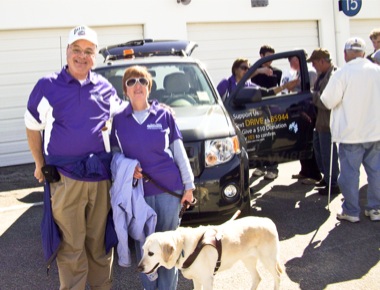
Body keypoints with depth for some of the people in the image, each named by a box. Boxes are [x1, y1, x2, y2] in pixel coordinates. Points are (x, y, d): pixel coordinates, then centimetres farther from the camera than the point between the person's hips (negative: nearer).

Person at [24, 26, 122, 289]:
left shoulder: (105, 88, 8)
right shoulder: (48, 86, 1)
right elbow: (33, 126, 10)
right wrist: (40, 163, 6)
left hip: (102, 177, 3)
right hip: (65, 177, -2)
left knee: (100, 242, 13)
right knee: (71, 247, 4)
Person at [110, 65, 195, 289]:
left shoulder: (164, 114, 4)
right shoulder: (119, 119, 5)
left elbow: (179, 151, 5)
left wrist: (189, 185, 2)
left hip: (169, 188, 0)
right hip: (137, 189, 1)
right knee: (143, 244, 5)